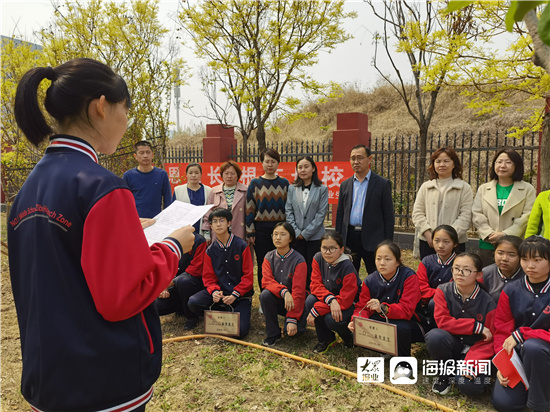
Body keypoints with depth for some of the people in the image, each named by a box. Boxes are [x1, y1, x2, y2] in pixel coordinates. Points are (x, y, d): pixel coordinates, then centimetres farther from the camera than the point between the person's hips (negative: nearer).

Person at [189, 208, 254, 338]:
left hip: (240, 294, -3)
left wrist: (235, 295, -17)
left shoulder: (241, 246, -7)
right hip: (220, 292, 3)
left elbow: (248, 276, -7)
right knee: (193, 302, -23)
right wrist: (214, 291, -14)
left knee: (239, 331, -21)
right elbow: (208, 276, 7)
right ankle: (221, 312, 3)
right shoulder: (210, 250, 4)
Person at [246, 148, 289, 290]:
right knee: (263, 264, 4)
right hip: (261, 229, -1)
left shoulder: (284, 183, 7)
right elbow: (249, 209, 1)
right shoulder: (255, 183, 2)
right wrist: (250, 232, -4)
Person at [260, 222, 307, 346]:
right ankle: (273, 333, -11)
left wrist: (292, 319, -25)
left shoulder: (298, 260, -15)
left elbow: (298, 291, -19)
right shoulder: (269, 257, -3)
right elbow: (266, 281, -14)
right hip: (277, 300, 3)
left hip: (293, 302, -3)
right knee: (265, 295, -29)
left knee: (293, 330, -25)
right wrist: (283, 292, -34)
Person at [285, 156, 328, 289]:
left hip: (314, 236, -2)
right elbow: (289, 211, 5)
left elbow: (321, 213, -4)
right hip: (296, 237, 2)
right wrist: (296, 232, -6)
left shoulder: (322, 189, 1)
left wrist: (306, 233, -8)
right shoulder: (292, 188, 8)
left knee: (312, 269, 1)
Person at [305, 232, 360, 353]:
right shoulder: (318, 258, -11)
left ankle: (350, 338, 6)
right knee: (310, 301, -23)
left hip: (351, 304, -5)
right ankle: (326, 339, 0)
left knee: (331, 319, -32)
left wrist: (316, 310, -30)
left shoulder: (348, 267, -27)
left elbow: (345, 300, -28)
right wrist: (330, 300, -35)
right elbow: (316, 284, -14)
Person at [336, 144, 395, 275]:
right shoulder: (345, 185, 11)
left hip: (372, 239, -3)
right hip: (349, 238, 4)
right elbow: (340, 214, 13)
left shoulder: (383, 184, 0)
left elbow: (389, 216, -2)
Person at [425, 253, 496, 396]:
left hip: (474, 349, -1)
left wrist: (471, 364, -25)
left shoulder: (488, 303, -11)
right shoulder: (443, 291, -9)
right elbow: (442, 321, -18)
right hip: (451, 344, 1)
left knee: (470, 386, -27)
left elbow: (488, 341, -10)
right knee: (434, 336, -33)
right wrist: (476, 326, -23)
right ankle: (445, 373, -3)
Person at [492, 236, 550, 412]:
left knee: (532, 346, -37)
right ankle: (529, 382, 19)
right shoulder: (511, 291, -1)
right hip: (516, 353, 3)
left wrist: (521, 335, -23)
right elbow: (501, 331, 0)